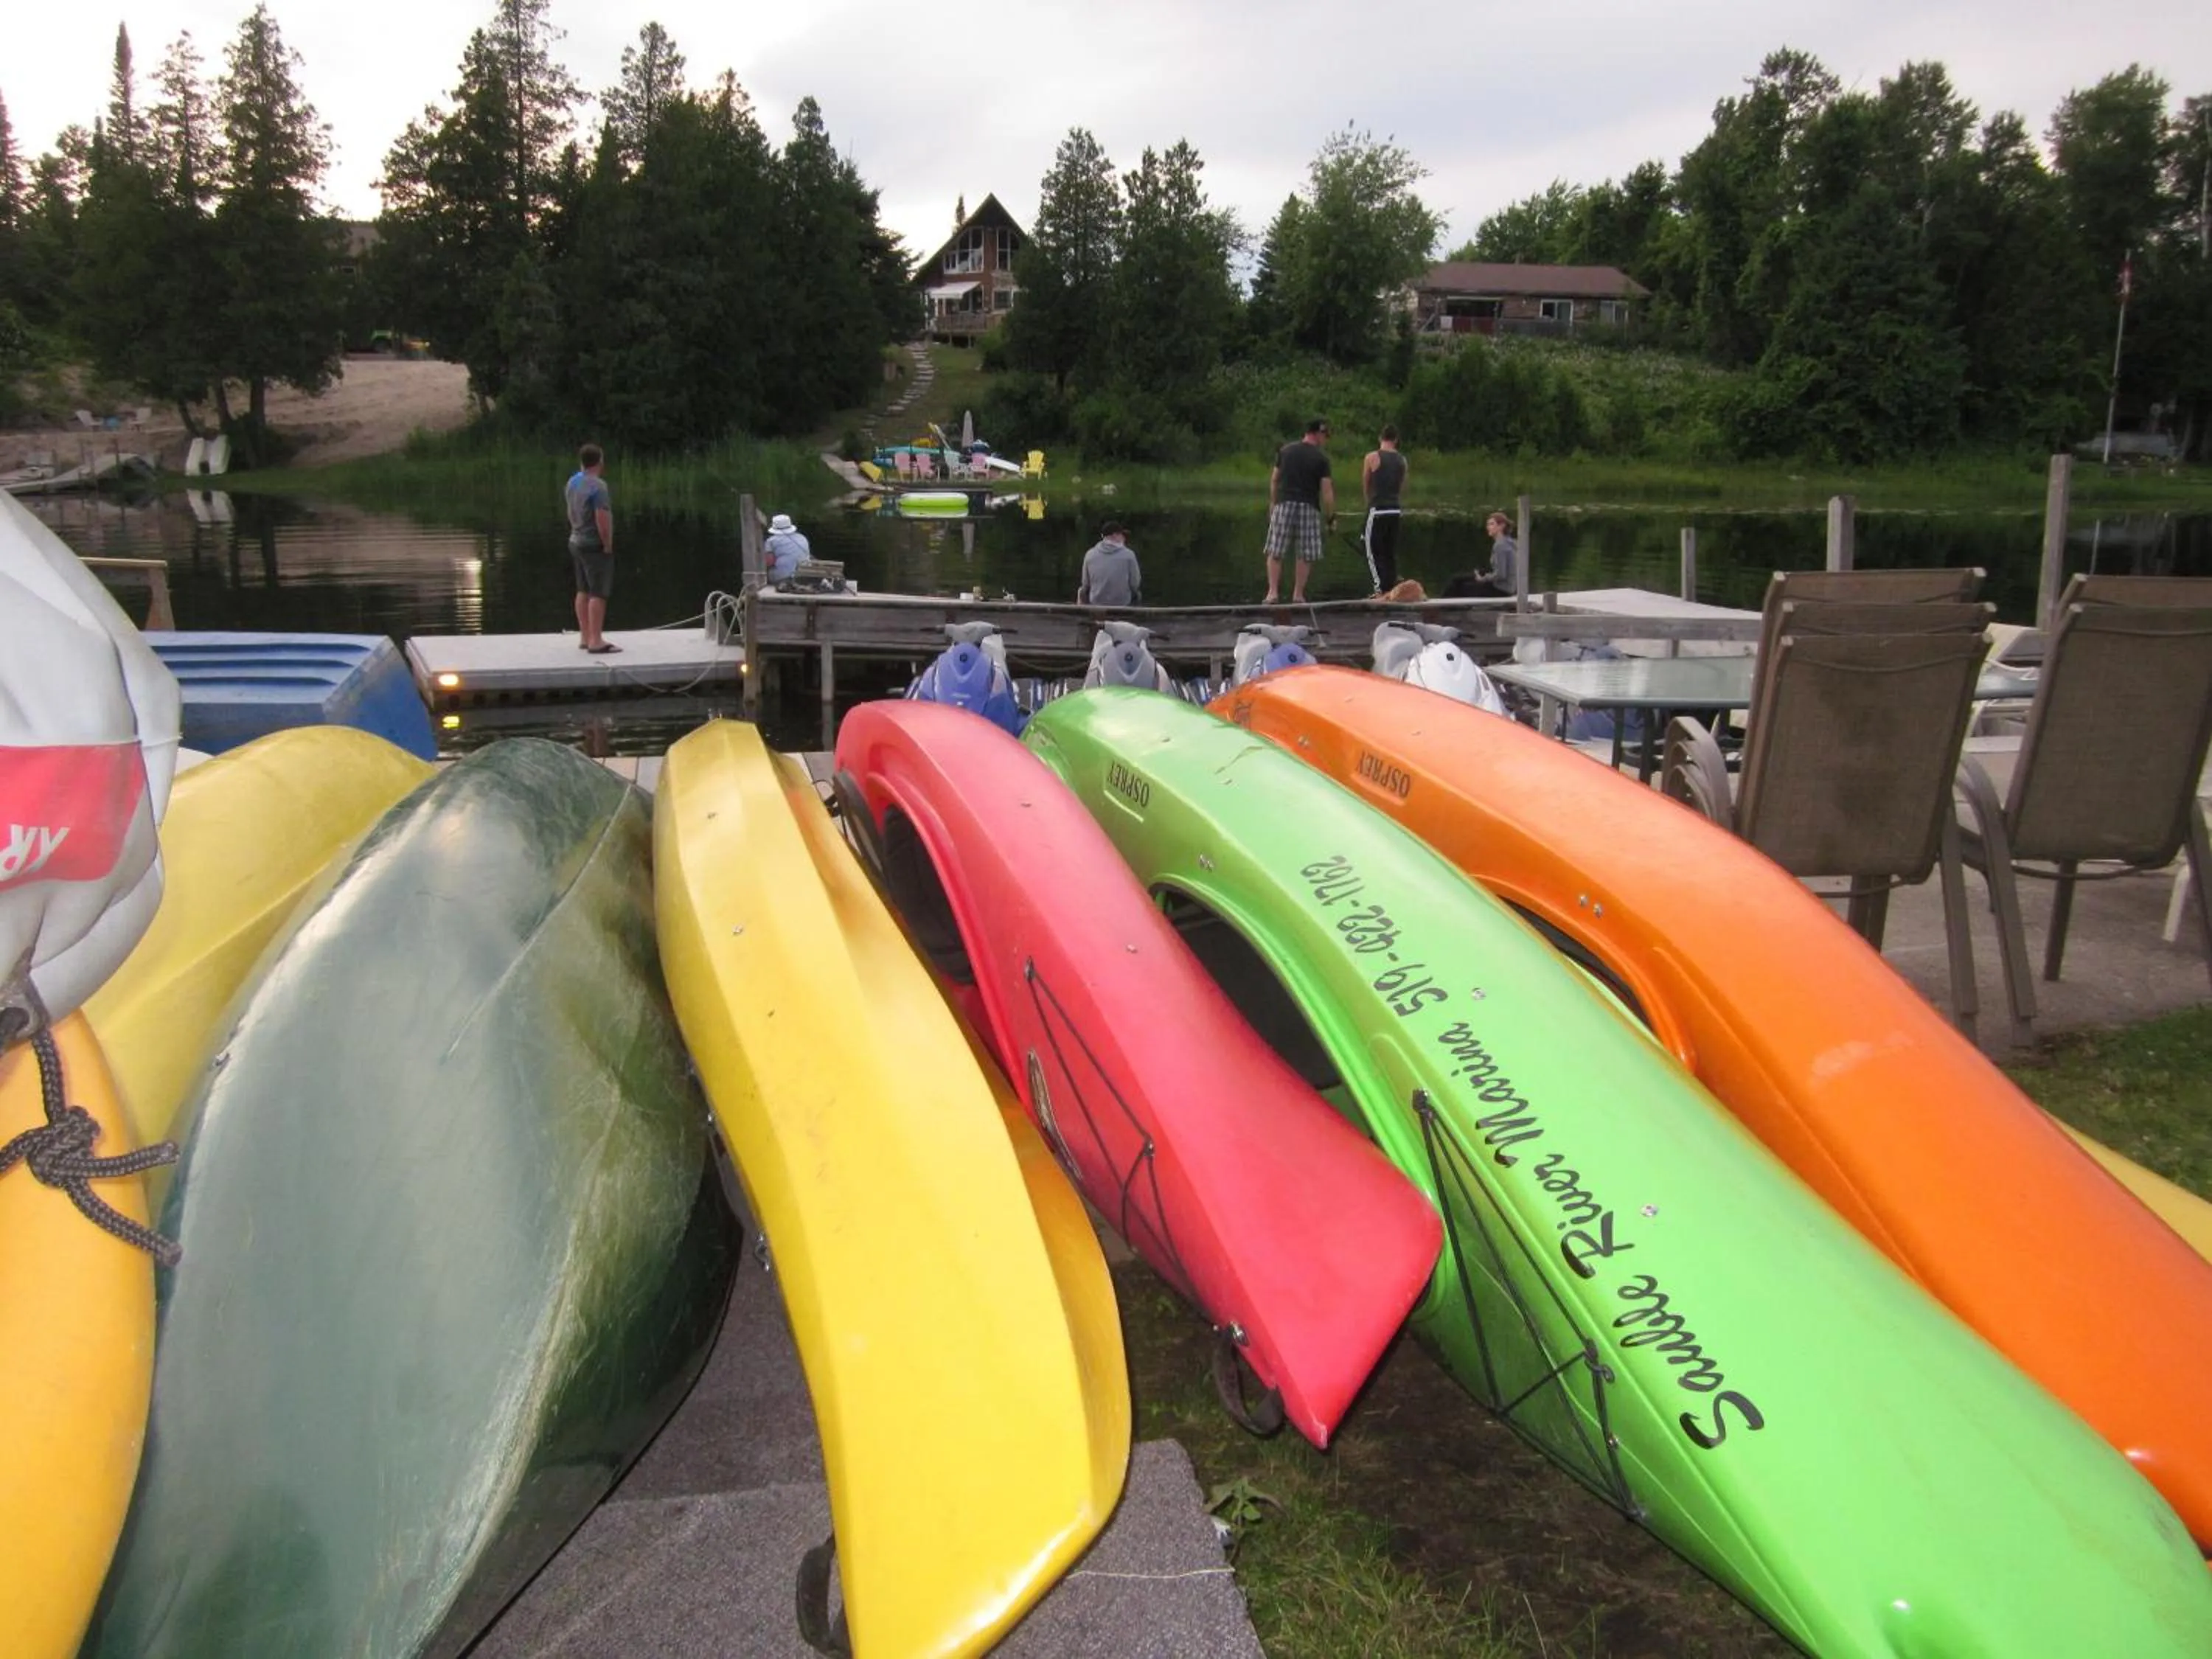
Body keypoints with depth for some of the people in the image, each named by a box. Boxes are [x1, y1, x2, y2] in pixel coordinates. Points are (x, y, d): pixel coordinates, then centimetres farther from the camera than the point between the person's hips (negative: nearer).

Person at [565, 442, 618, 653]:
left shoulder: (573, 483, 8)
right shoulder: (598, 486, -19)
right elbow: (603, 520, -23)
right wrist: (608, 545, -13)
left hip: (576, 542, 9)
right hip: (594, 546, -9)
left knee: (583, 591, 13)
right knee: (598, 593, -6)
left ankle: (585, 637, 19)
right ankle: (596, 641, -7)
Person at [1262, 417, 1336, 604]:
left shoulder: (1285, 450, 9)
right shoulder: (1321, 458, -1)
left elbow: (1274, 480, 12)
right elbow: (1326, 490, -4)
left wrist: (1273, 503, 22)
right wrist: (1332, 517, 1)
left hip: (1284, 505, 2)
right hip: (1309, 508, -2)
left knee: (1275, 552, 5)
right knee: (1304, 555, 7)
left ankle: (1272, 592, -4)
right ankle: (1298, 595, 7)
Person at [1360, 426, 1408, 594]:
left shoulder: (1372, 457, -6)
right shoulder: (1402, 460, 8)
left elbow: (1365, 486, 5)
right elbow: (1402, 488, 14)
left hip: (1377, 510, -5)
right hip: (1395, 510, 5)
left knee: (1373, 550, -1)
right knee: (1391, 553, 12)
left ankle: (1381, 589, -11)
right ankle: (1391, 588, 12)